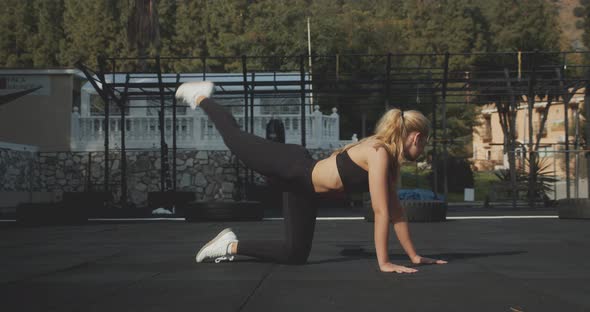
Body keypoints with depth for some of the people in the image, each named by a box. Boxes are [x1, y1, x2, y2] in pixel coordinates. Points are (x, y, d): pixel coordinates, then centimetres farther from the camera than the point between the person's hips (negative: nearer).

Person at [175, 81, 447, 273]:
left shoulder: (389, 160, 1)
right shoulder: (380, 153, -26)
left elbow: (395, 211, 6)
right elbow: (381, 211, -29)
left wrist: (414, 256, 5)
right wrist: (383, 263, -28)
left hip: (304, 189, 8)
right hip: (291, 168, -8)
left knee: (294, 255, 11)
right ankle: (200, 97, 35)